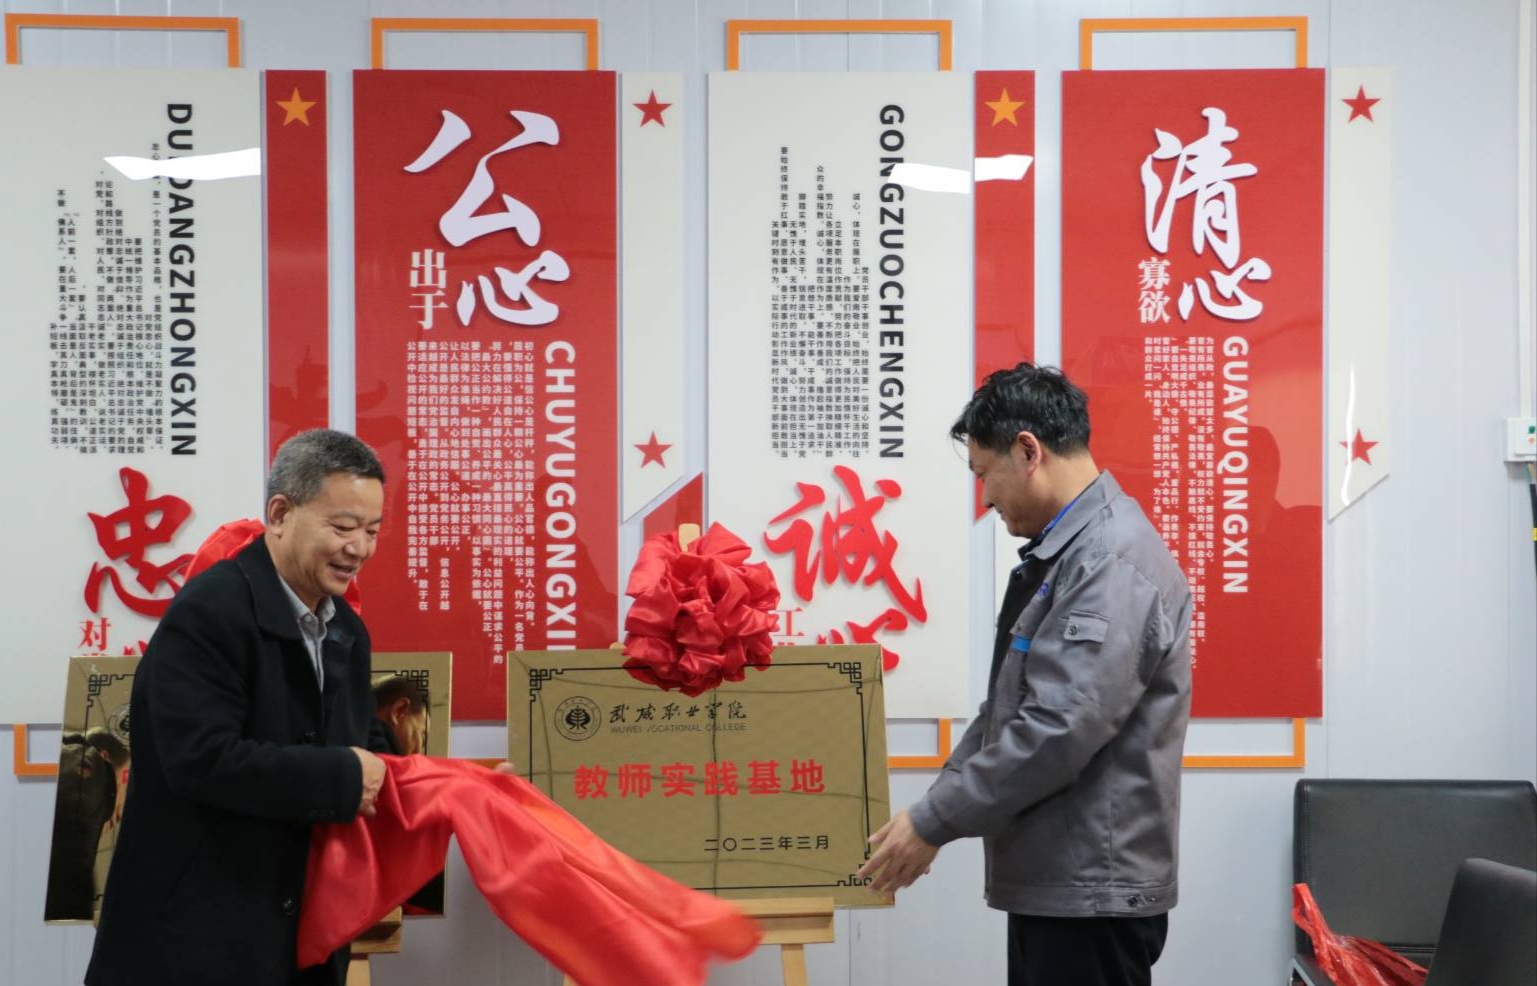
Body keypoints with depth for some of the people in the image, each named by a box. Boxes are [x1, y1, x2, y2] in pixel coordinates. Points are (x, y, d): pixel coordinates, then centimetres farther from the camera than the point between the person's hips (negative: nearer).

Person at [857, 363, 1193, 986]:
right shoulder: (1061, 552, 15)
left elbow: (1057, 730, -25)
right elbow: (1007, 708, 21)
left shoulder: (1113, 562, -18)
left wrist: (935, 823, -17)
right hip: (1054, 877, 10)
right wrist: (936, 804, 13)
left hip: (1093, 888, -9)